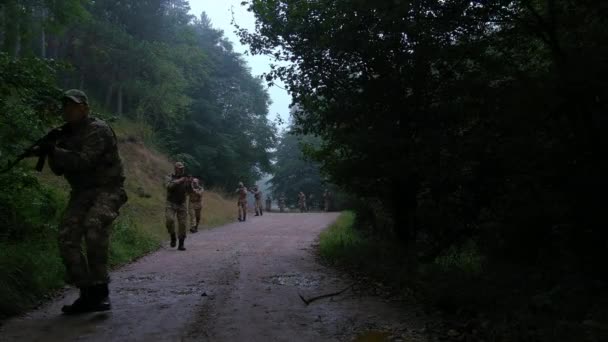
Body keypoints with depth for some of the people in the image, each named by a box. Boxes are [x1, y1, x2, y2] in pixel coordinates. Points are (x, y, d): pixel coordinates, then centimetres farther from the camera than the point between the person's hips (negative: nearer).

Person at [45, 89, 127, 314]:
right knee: (67, 236, -9)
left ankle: (100, 289, -22)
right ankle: (87, 293, -1)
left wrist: (54, 151, -23)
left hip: (107, 189, -7)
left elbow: (84, 160, -23)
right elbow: (59, 169, 14)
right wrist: (50, 151, -4)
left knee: (94, 225, -32)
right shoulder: (67, 134, 14)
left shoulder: (98, 130, -10)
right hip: (81, 193, 7)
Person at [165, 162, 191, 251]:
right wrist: (179, 181, -29)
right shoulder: (169, 178, -2)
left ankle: (181, 244, 7)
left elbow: (189, 192, 2)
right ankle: (173, 237, 1)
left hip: (182, 204, 3)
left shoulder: (185, 178, 6)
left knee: (182, 224, -2)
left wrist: (190, 184, -16)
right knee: (170, 220, -23)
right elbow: (169, 186, -23)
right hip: (171, 204, -3)